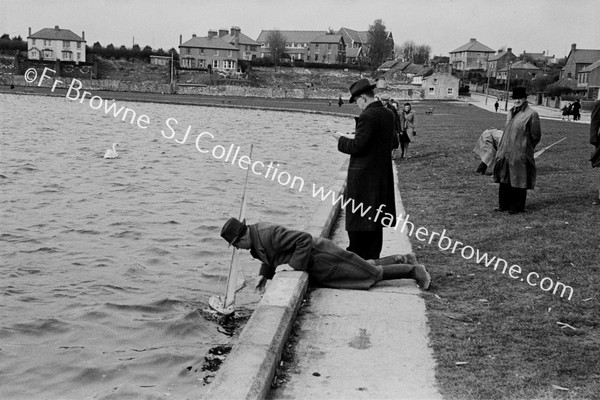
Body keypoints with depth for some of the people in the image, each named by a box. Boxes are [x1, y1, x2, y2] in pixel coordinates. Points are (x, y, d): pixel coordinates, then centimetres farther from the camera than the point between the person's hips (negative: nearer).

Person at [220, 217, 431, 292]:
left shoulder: (267, 235, -28)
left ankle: (414, 270, 13)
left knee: (370, 273, 1)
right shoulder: (256, 234, 2)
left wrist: (293, 268, -28)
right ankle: (403, 260, 34)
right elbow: (270, 255, 20)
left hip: (321, 257, -9)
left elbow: (304, 238, -33)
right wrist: (264, 274, 3)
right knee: (366, 268, 22)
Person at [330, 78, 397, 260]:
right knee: (375, 217, 15)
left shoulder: (367, 117, -18)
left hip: (363, 177, -8)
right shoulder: (388, 114, 7)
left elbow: (357, 147, -20)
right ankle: (372, 257, 22)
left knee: (356, 216, 2)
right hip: (382, 175, 9)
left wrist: (342, 138, -3)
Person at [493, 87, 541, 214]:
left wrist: (526, 148, 4)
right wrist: (502, 148, 15)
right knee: (505, 180, 11)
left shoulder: (531, 114, -10)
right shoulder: (511, 113, 12)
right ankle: (504, 204, 21)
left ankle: (517, 207, 10)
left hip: (520, 154, -7)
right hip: (506, 153, 7)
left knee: (518, 181, 1)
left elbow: (535, 136, -5)